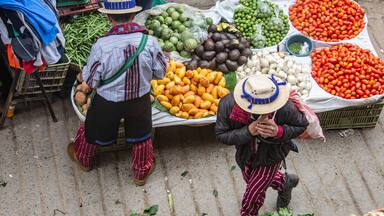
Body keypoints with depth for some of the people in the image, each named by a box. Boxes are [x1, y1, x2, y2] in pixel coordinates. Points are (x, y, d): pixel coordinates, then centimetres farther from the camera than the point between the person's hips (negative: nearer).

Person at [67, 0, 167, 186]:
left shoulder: (101, 46, -27)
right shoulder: (149, 42, -21)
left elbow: (91, 81, -14)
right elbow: (160, 73, -6)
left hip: (108, 102, -1)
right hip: (140, 99, 1)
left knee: (94, 129, 28)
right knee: (141, 135, 25)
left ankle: (83, 159, 54)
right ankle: (142, 172, 44)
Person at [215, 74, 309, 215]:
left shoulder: (285, 108, -39)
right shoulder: (228, 104, -36)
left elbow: (302, 125, -19)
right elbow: (221, 135, -26)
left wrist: (279, 131, -40)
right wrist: (249, 131, -44)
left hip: (270, 155, -3)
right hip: (245, 152, 4)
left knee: (253, 194, 9)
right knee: (250, 179, 33)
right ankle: (284, 182, 62)